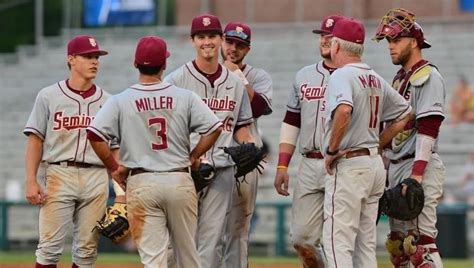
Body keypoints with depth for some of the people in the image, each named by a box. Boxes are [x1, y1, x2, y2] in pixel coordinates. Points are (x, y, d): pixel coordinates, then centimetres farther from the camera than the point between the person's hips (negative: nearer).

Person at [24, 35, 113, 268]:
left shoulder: (106, 101, 10)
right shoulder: (49, 96, 4)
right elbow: (35, 141, 4)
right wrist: (31, 181, -6)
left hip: (96, 177, 2)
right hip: (59, 174, -2)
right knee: (50, 247, -7)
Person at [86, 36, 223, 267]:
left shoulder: (120, 102, -3)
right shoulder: (184, 97, 0)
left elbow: (95, 134, -12)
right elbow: (214, 128, -4)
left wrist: (114, 167, 1)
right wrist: (193, 157, 10)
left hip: (142, 183, -1)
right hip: (180, 181, 1)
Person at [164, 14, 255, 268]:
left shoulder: (235, 83, 13)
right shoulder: (177, 79, 0)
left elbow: (240, 127, 19)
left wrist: (249, 145, -4)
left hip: (222, 170, 4)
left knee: (212, 242, 2)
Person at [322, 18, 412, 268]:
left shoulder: (342, 75, -13)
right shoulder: (375, 79, 13)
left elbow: (344, 110, -32)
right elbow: (405, 112, 23)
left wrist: (332, 150, -20)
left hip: (348, 165, -8)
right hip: (375, 162, 8)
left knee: (338, 240, -8)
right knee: (365, 242, 12)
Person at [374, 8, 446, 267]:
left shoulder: (428, 76, -9)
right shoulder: (399, 78, 19)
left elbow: (428, 129, -18)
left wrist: (416, 174, -24)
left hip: (420, 166, -10)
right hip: (395, 167, 10)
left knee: (420, 241, -16)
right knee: (397, 243, 9)